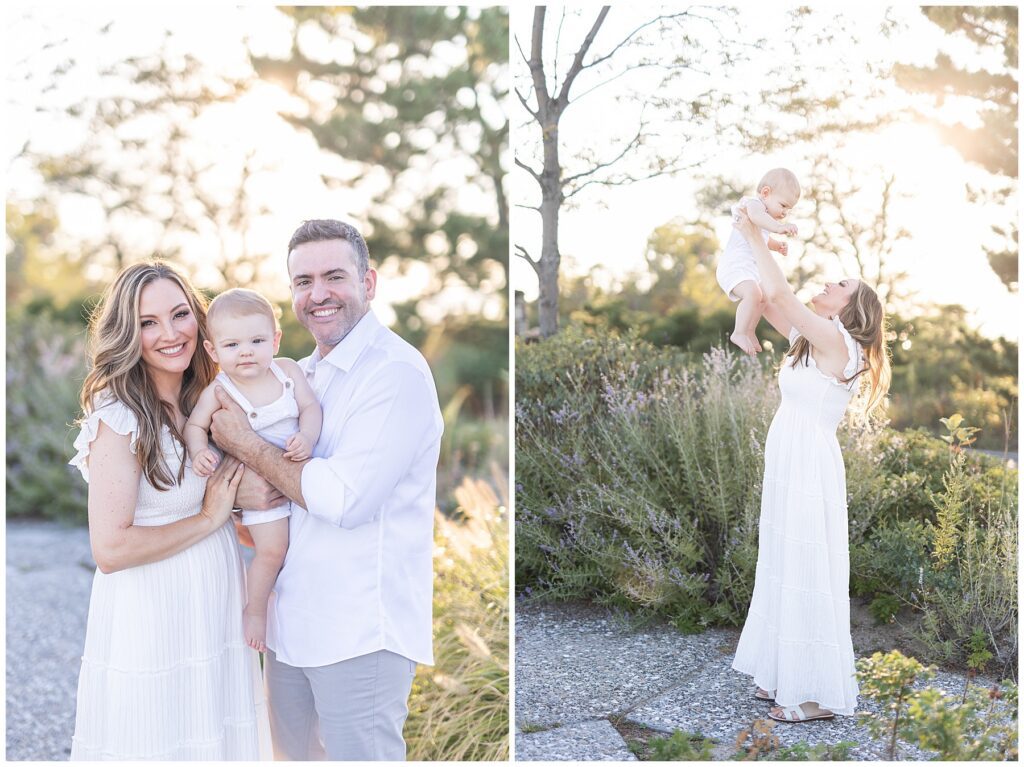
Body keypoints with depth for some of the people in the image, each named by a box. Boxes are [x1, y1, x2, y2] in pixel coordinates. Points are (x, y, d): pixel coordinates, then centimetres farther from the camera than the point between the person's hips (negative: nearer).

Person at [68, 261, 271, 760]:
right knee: (159, 745, 5)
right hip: (150, 618, -7)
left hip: (214, 605, 7)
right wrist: (208, 519, -14)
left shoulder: (206, 402, 6)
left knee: (218, 739, 16)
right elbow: (110, 549, -22)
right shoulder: (120, 418, -17)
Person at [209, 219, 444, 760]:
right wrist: (250, 486, -4)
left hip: (361, 629, -8)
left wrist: (245, 445, -12)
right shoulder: (302, 374, 12)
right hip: (291, 618, 8)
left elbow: (345, 499, -23)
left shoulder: (396, 371, -15)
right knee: (294, 753, 20)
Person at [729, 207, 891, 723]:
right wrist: (751, 239, 9)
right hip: (788, 467, 9)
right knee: (787, 570, 15)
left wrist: (754, 236, -12)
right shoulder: (811, 339, 11)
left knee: (808, 574, -3)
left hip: (810, 469, -9)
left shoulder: (835, 340, -14)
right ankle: (789, 677, 26)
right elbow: (766, 300, 18)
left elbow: (779, 293, -23)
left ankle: (820, 694, 7)